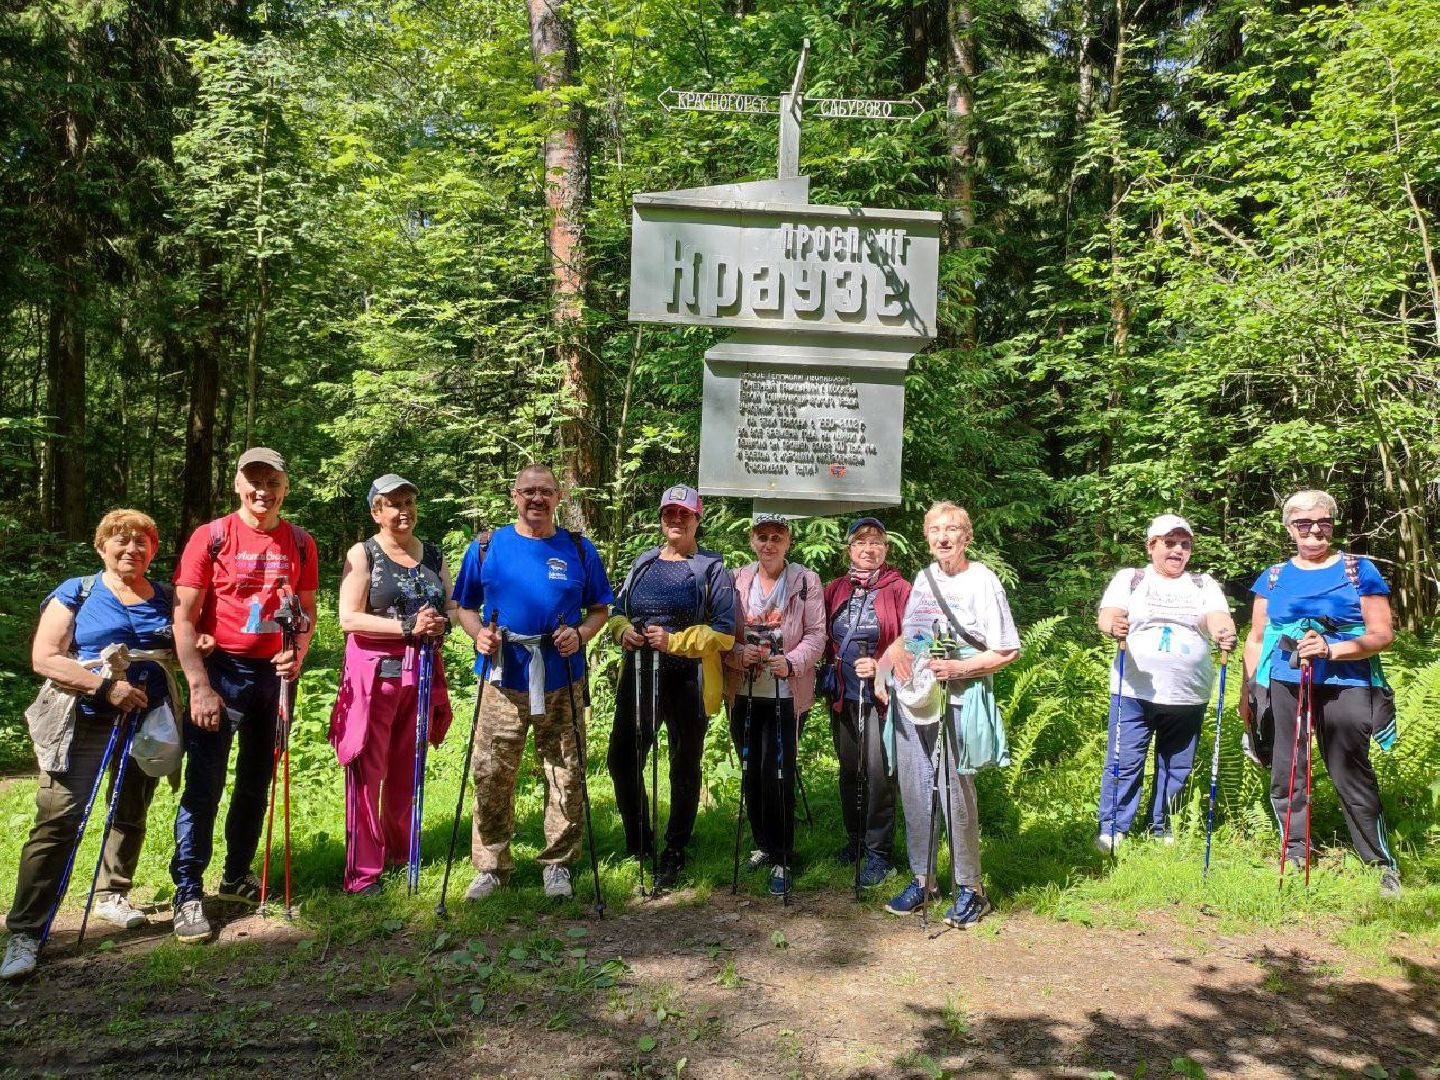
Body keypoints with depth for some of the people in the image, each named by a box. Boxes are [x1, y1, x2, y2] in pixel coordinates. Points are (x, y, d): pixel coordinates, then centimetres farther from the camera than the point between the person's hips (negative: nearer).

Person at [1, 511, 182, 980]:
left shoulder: (165, 598, 11)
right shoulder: (76, 593, 0)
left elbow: (178, 650, 22)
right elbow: (43, 658, -8)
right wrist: (106, 686, -20)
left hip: (148, 722, 4)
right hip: (85, 721, -4)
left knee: (131, 814, 14)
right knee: (58, 819, -12)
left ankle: (112, 896, 32)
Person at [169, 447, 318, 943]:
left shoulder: (300, 543, 4)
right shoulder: (211, 537, -5)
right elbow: (184, 617, -8)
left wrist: (298, 653, -9)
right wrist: (199, 686, -15)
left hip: (274, 674, 4)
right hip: (221, 670, -3)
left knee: (257, 782, 13)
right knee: (204, 785, -4)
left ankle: (237, 877, 29)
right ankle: (189, 893, 7)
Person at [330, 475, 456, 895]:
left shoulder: (433, 555, 13)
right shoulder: (363, 555, -2)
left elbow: (453, 607, 15)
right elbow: (349, 618, -12)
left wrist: (440, 623, -8)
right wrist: (408, 627, -19)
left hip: (422, 673, 5)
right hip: (375, 673, -4)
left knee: (406, 770, 13)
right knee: (368, 771, -3)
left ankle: (398, 851, 27)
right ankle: (363, 873, 4)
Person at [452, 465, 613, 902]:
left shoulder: (580, 550, 6)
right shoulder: (485, 547, 5)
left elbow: (600, 609, 10)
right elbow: (465, 607, 12)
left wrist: (580, 634, -10)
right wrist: (479, 633, -9)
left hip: (562, 684, 0)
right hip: (503, 683, 0)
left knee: (565, 776, 6)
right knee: (491, 776, 3)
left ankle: (558, 864, 23)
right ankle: (490, 866, 20)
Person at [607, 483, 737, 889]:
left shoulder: (712, 570, -4)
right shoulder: (643, 564, 11)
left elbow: (725, 633, -11)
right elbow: (618, 611, 18)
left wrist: (674, 641, -20)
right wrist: (623, 631, -5)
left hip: (688, 682, -4)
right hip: (639, 677, 5)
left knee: (684, 768, 8)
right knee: (622, 760, 6)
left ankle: (674, 855, 23)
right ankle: (638, 843, 28)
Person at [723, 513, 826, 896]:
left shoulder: (806, 581, -1)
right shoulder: (737, 580, 6)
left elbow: (816, 634, -5)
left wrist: (790, 662, -22)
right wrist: (737, 654, -16)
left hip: (787, 694, -3)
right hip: (744, 693, 3)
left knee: (777, 775, -5)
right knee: (751, 774, 12)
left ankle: (781, 859, 9)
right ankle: (763, 845, 31)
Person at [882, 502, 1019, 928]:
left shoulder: (982, 582, -6)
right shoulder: (923, 578, 14)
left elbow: (1008, 651, -7)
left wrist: (959, 669, -19)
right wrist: (894, 649, 0)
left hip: (958, 701, -6)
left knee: (956, 793, -2)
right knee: (914, 790, 10)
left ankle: (970, 888, 13)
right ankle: (922, 879, 24)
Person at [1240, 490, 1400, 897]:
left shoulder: (1359, 569, 5)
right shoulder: (1273, 576, 13)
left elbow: (1383, 634, -1)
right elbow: (1256, 639, 16)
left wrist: (1332, 650, -17)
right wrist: (1247, 693, 12)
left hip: (1344, 686, -3)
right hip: (1283, 686, 3)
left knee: (1352, 777, -3)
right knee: (1285, 775, 5)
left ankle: (1383, 864, 11)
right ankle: (1296, 853, 18)